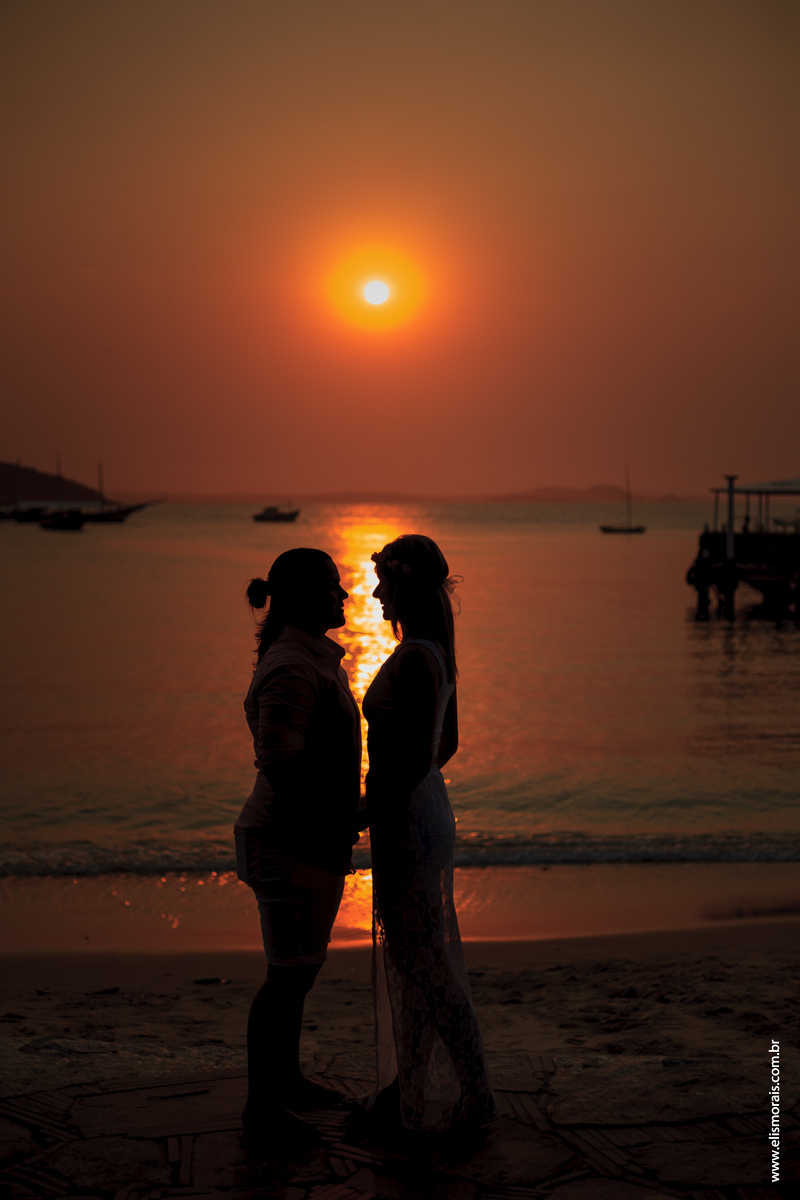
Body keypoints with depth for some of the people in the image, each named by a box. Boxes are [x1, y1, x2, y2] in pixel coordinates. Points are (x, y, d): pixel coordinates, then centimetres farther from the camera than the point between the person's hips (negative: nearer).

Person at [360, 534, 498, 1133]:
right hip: (426, 809, 10)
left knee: (424, 964, 0)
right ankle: (413, 1088, 27)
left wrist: (384, 818, -18)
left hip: (407, 821, -10)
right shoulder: (437, 652, 10)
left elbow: (418, 754, -24)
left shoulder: (412, 659, -20)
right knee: (407, 959, 17)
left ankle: (472, 1096, 9)